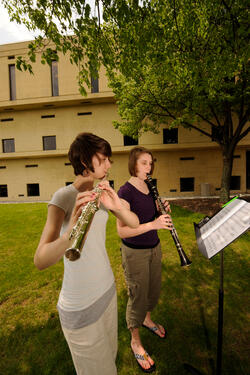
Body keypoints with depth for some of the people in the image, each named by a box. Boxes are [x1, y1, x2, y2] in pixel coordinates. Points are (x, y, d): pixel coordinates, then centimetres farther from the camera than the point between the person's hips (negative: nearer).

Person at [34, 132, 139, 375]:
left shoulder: (99, 193, -1)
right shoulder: (63, 197, -21)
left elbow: (134, 223, -6)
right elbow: (40, 261, -30)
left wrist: (117, 206, -26)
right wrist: (71, 230, -49)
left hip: (107, 289, 6)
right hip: (81, 307, -6)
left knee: (110, 354, 29)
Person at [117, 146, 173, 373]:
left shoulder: (150, 187, 3)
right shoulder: (125, 191, -21)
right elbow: (122, 230, -25)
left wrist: (163, 211, -9)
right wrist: (152, 224, -34)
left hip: (154, 247, 7)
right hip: (135, 252, -7)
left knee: (154, 288, 25)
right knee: (137, 295, 11)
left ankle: (148, 320, 55)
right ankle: (135, 342, 39)